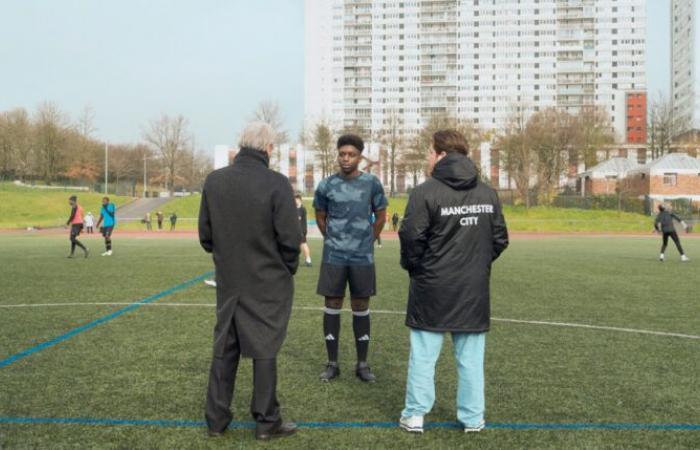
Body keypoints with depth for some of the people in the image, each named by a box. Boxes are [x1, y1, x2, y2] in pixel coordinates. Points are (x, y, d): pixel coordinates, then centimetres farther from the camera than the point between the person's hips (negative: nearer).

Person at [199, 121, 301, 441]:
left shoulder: (213, 181, -2)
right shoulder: (277, 183, -17)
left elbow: (205, 234, 3)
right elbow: (290, 238, -15)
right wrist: (289, 267, 3)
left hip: (228, 282, 4)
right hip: (268, 283, -4)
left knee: (224, 349, 16)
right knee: (264, 351, 8)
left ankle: (216, 418, 25)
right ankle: (266, 421, 18)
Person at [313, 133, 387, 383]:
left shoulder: (371, 183, -3)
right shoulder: (326, 185, -1)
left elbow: (381, 216, 9)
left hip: (362, 256, 0)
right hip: (334, 256, 1)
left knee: (361, 307, 7)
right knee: (332, 306, 4)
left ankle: (362, 364, 17)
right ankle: (332, 363, 15)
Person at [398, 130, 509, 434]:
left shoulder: (426, 191, -11)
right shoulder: (488, 193, 5)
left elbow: (411, 237, -14)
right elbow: (500, 239, 7)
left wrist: (412, 266, 3)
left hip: (432, 287, -4)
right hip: (474, 289, 4)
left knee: (423, 354, 7)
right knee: (471, 357, 12)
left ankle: (415, 415, 15)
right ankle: (473, 417, 20)